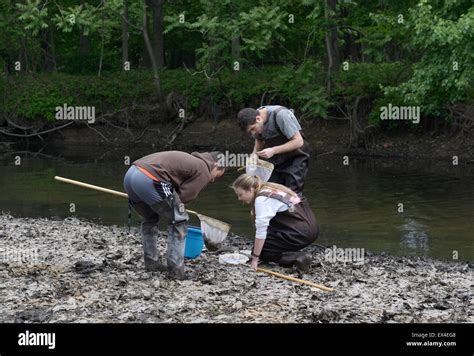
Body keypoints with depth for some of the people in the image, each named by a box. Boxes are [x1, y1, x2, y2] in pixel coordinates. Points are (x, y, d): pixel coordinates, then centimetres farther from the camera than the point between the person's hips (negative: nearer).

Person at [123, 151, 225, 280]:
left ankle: (151, 262, 34)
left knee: (149, 218, 30)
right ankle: (175, 269, 5)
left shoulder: (190, 160, 32)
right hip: (148, 180, -9)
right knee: (178, 221, 5)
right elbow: (184, 196, 1)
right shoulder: (203, 171, 4)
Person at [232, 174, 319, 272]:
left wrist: (255, 259, -14)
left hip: (302, 233, -10)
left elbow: (261, 230, -18)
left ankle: (297, 258, -13)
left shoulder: (261, 199, -13)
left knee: (261, 250, -1)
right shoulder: (269, 190, 15)